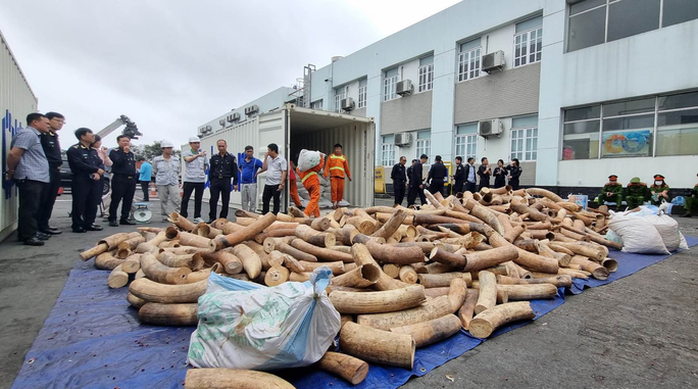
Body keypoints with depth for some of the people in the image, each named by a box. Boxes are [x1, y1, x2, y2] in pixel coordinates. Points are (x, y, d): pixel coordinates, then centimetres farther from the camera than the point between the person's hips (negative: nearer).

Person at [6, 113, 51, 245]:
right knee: (29, 208, -7)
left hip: (37, 178, 10)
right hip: (30, 178, -10)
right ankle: (28, 236, -3)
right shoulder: (28, 134, -10)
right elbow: (13, 154, -18)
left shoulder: (34, 135, 21)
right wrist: (11, 171, -6)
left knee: (33, 208, 14)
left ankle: (32, 232, 21)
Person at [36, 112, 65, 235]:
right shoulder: (41, 135, -10)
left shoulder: (55, 137, 20)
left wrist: (58, 166, 15)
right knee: (42, 200, -3)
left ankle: (44, 224, 22)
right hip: (45, 172, -9)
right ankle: (40, 226, 2)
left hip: (55, 172, 9)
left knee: (50, 200, 13)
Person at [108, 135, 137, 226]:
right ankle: (112, 219, 2)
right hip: (119, 179, -6)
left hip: (131, 180, 6)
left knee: (128, 201, 7)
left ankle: (124, 218, 14)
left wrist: (135, 178, 16)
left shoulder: (132, 154, 19)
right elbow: (118, 162, -18)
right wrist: (125, 152, -15)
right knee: (115, 200, -4)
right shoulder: (114, 152, 0)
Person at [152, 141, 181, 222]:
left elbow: (179, 170, 18)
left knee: (176, 199, -12)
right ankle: (164, 217, 16)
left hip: (174, 183, 1)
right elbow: (154, 171, 13)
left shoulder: (176, 159, 6)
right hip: (161, 183, -1)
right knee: (163, 200, 5)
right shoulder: (157, 160, 0)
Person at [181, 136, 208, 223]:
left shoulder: (203, 153, 8)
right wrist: (198, 155, -40)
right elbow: (188, 159, -24)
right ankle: (183, 216, 7)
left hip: (201, 180, 3)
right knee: (185, 199, 0)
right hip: (189, 180, -3)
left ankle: (197, 217, 17)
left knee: (198, 200, 8)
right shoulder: (186, 153, -1)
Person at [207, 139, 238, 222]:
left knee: (225, 201, 4)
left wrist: (235, 183, -3)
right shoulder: (214, 158, 8)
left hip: (226, 181, -1)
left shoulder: (231, 158, 1)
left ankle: (223, 218, 15)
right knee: (213, 201, -2)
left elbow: (234, 171, 1)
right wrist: (210, 182, 7)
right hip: (215, 181, 1)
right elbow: (211, 171, 11)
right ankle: (212, 218, 8)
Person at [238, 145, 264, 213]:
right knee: (244, 201, 12)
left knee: (252, 201, -2)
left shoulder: (256, 161, -4)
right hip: (243, 183, 5)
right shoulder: (242, 161, 10)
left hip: (252, 184, -5)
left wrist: (257, 173, -16)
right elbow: (239, 168, 31)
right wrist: (241, 172, 13)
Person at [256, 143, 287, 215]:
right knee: (265, 200, 11)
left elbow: (284, 172, -12)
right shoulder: (268, 158, 12)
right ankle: (264, 215, 23)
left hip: (276, 184, -6)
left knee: (276, 201, 3)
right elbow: (264, 168, 13)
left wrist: (281, 184, -20)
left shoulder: (282, 160, -7)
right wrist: (265, 158, 7)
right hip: (268, 183, 7)